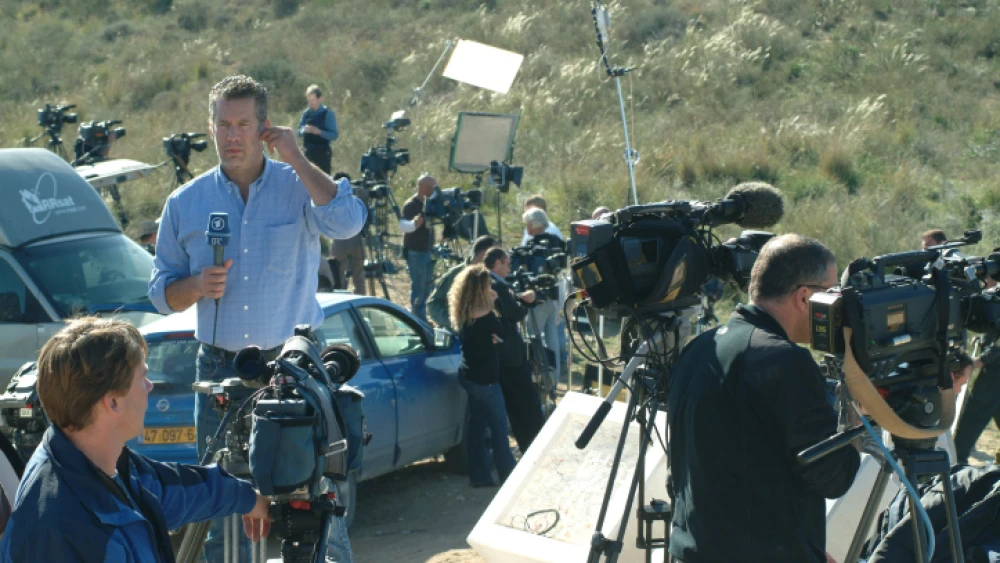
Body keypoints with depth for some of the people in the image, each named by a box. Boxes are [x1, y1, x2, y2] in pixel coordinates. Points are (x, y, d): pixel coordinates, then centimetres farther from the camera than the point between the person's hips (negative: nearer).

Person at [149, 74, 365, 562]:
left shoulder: (299, 187, 0)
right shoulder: (185, 203, 7)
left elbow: (347, 222, -22)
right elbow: (162, 293, 12)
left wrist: (294, 156, -16)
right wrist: (197, 286, -11)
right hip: (219, 369, 2)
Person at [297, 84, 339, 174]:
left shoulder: (328, 113, -6)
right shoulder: (306, 113, 9)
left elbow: (334, 135, -9)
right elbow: (299, 132, 12)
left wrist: (319, 132, -24)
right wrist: (304, 130, -12)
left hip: (322, 153, -6)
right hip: (308, 152, 6)